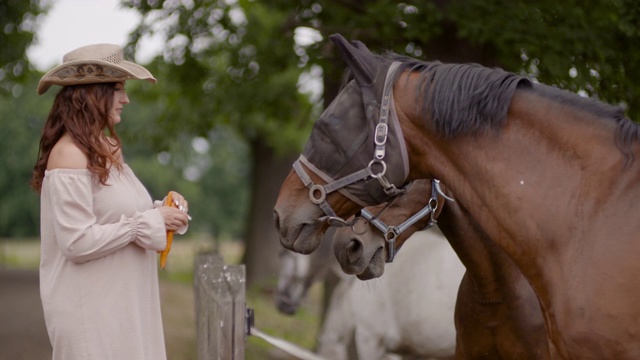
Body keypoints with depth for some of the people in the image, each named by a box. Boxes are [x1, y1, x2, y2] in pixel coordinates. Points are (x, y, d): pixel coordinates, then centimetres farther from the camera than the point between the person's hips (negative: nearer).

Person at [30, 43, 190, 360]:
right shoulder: (70, 155, -16)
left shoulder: (106, 147, 11)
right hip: (91, 309, -9)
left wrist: (162, 210, 1)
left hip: (124, 303, 9)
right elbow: (78, 242, -21)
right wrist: (149, 222, -16)